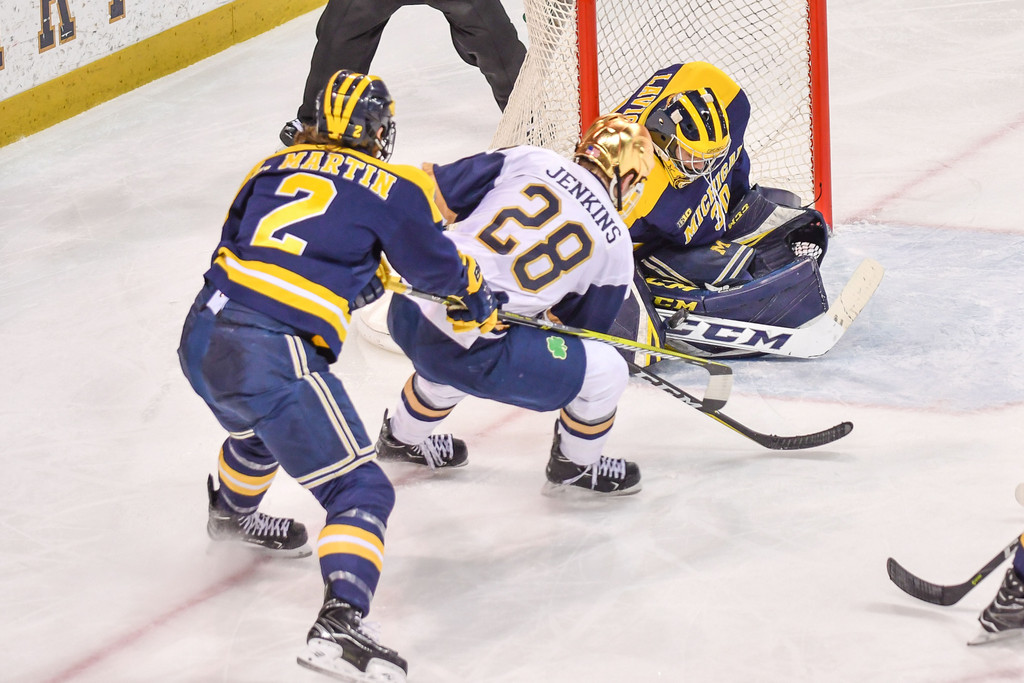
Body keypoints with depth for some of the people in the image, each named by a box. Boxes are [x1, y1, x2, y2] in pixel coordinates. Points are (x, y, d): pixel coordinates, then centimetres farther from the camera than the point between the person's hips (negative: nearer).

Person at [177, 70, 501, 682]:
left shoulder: (274, 167, 18)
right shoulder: (392, 189, 2)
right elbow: (440, 267, 14)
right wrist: (480, 305, 36)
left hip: (201, 336, 7)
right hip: (274, 354, -7)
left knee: (259, 425, 40)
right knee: (360, 490, -3)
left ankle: (233, 514, 67)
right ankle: (339, 622, -24)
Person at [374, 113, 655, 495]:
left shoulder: (528, 160, 7)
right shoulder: (616, 245, 4)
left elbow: (435, 195, 8)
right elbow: (581, 326, 15)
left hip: (409, 308, 5)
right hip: (471, 348, -5)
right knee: (606, 371, 11)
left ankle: (402, 437, 61)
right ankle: (576, 468, 33)